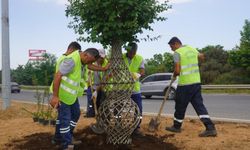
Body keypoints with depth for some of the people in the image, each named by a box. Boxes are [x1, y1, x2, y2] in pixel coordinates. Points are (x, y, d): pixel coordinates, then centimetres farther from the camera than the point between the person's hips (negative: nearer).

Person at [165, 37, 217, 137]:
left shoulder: (177, 53, -10)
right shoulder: (192, 48, 12)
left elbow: (177, 70, -17)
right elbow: (202, 57, 28)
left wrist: (174, 76, 4)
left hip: (185, 84, -7)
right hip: (196, 82, 7)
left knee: (180, 106, 8)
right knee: (199, 105, 5)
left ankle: (176, 127, 23)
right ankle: (210, 128, -4)